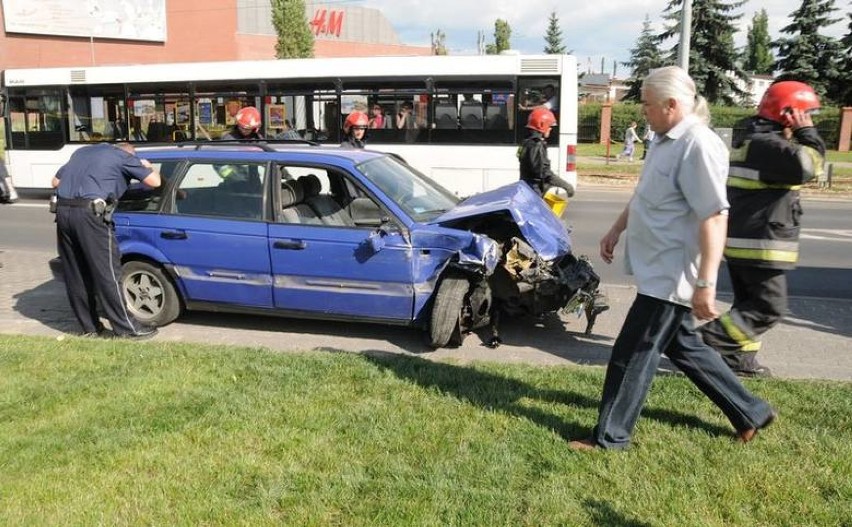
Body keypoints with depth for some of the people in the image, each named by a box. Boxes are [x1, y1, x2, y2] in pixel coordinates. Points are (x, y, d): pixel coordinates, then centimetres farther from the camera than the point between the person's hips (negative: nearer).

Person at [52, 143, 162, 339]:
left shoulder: (83, 151, 27)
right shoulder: (124, 156, 8)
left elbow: (55, 181, 28)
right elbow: (154, 181, 7)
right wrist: (147, 167, 28)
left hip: (63, 210, 7)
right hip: (89, 212, -7)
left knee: (75, 274, 12)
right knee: (107, 273, -2)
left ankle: (89, 326, 21)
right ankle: (126, 327, 3)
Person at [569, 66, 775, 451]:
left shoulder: (699, 145, -20)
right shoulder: (668, 140, 10)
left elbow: (714, 218, -26)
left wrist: (705, 284, -28)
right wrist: (616, 230, 28)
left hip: (670, 275, -10)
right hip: (659, 271, 10)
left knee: (633, 354, -1)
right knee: (683, 347, 20)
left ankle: (610, 437, 13)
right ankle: (750, 412, 34)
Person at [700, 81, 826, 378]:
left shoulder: (751, 139, 16)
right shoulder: (766, 143, -17)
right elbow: (807, 167, -27)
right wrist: (807, 133, -13)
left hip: (742, 238, 11)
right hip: (758, 242, -11)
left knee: (750, 302, 16)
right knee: (770, 306, -4)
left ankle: (740, 360, 22)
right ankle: (710, 342, -9)